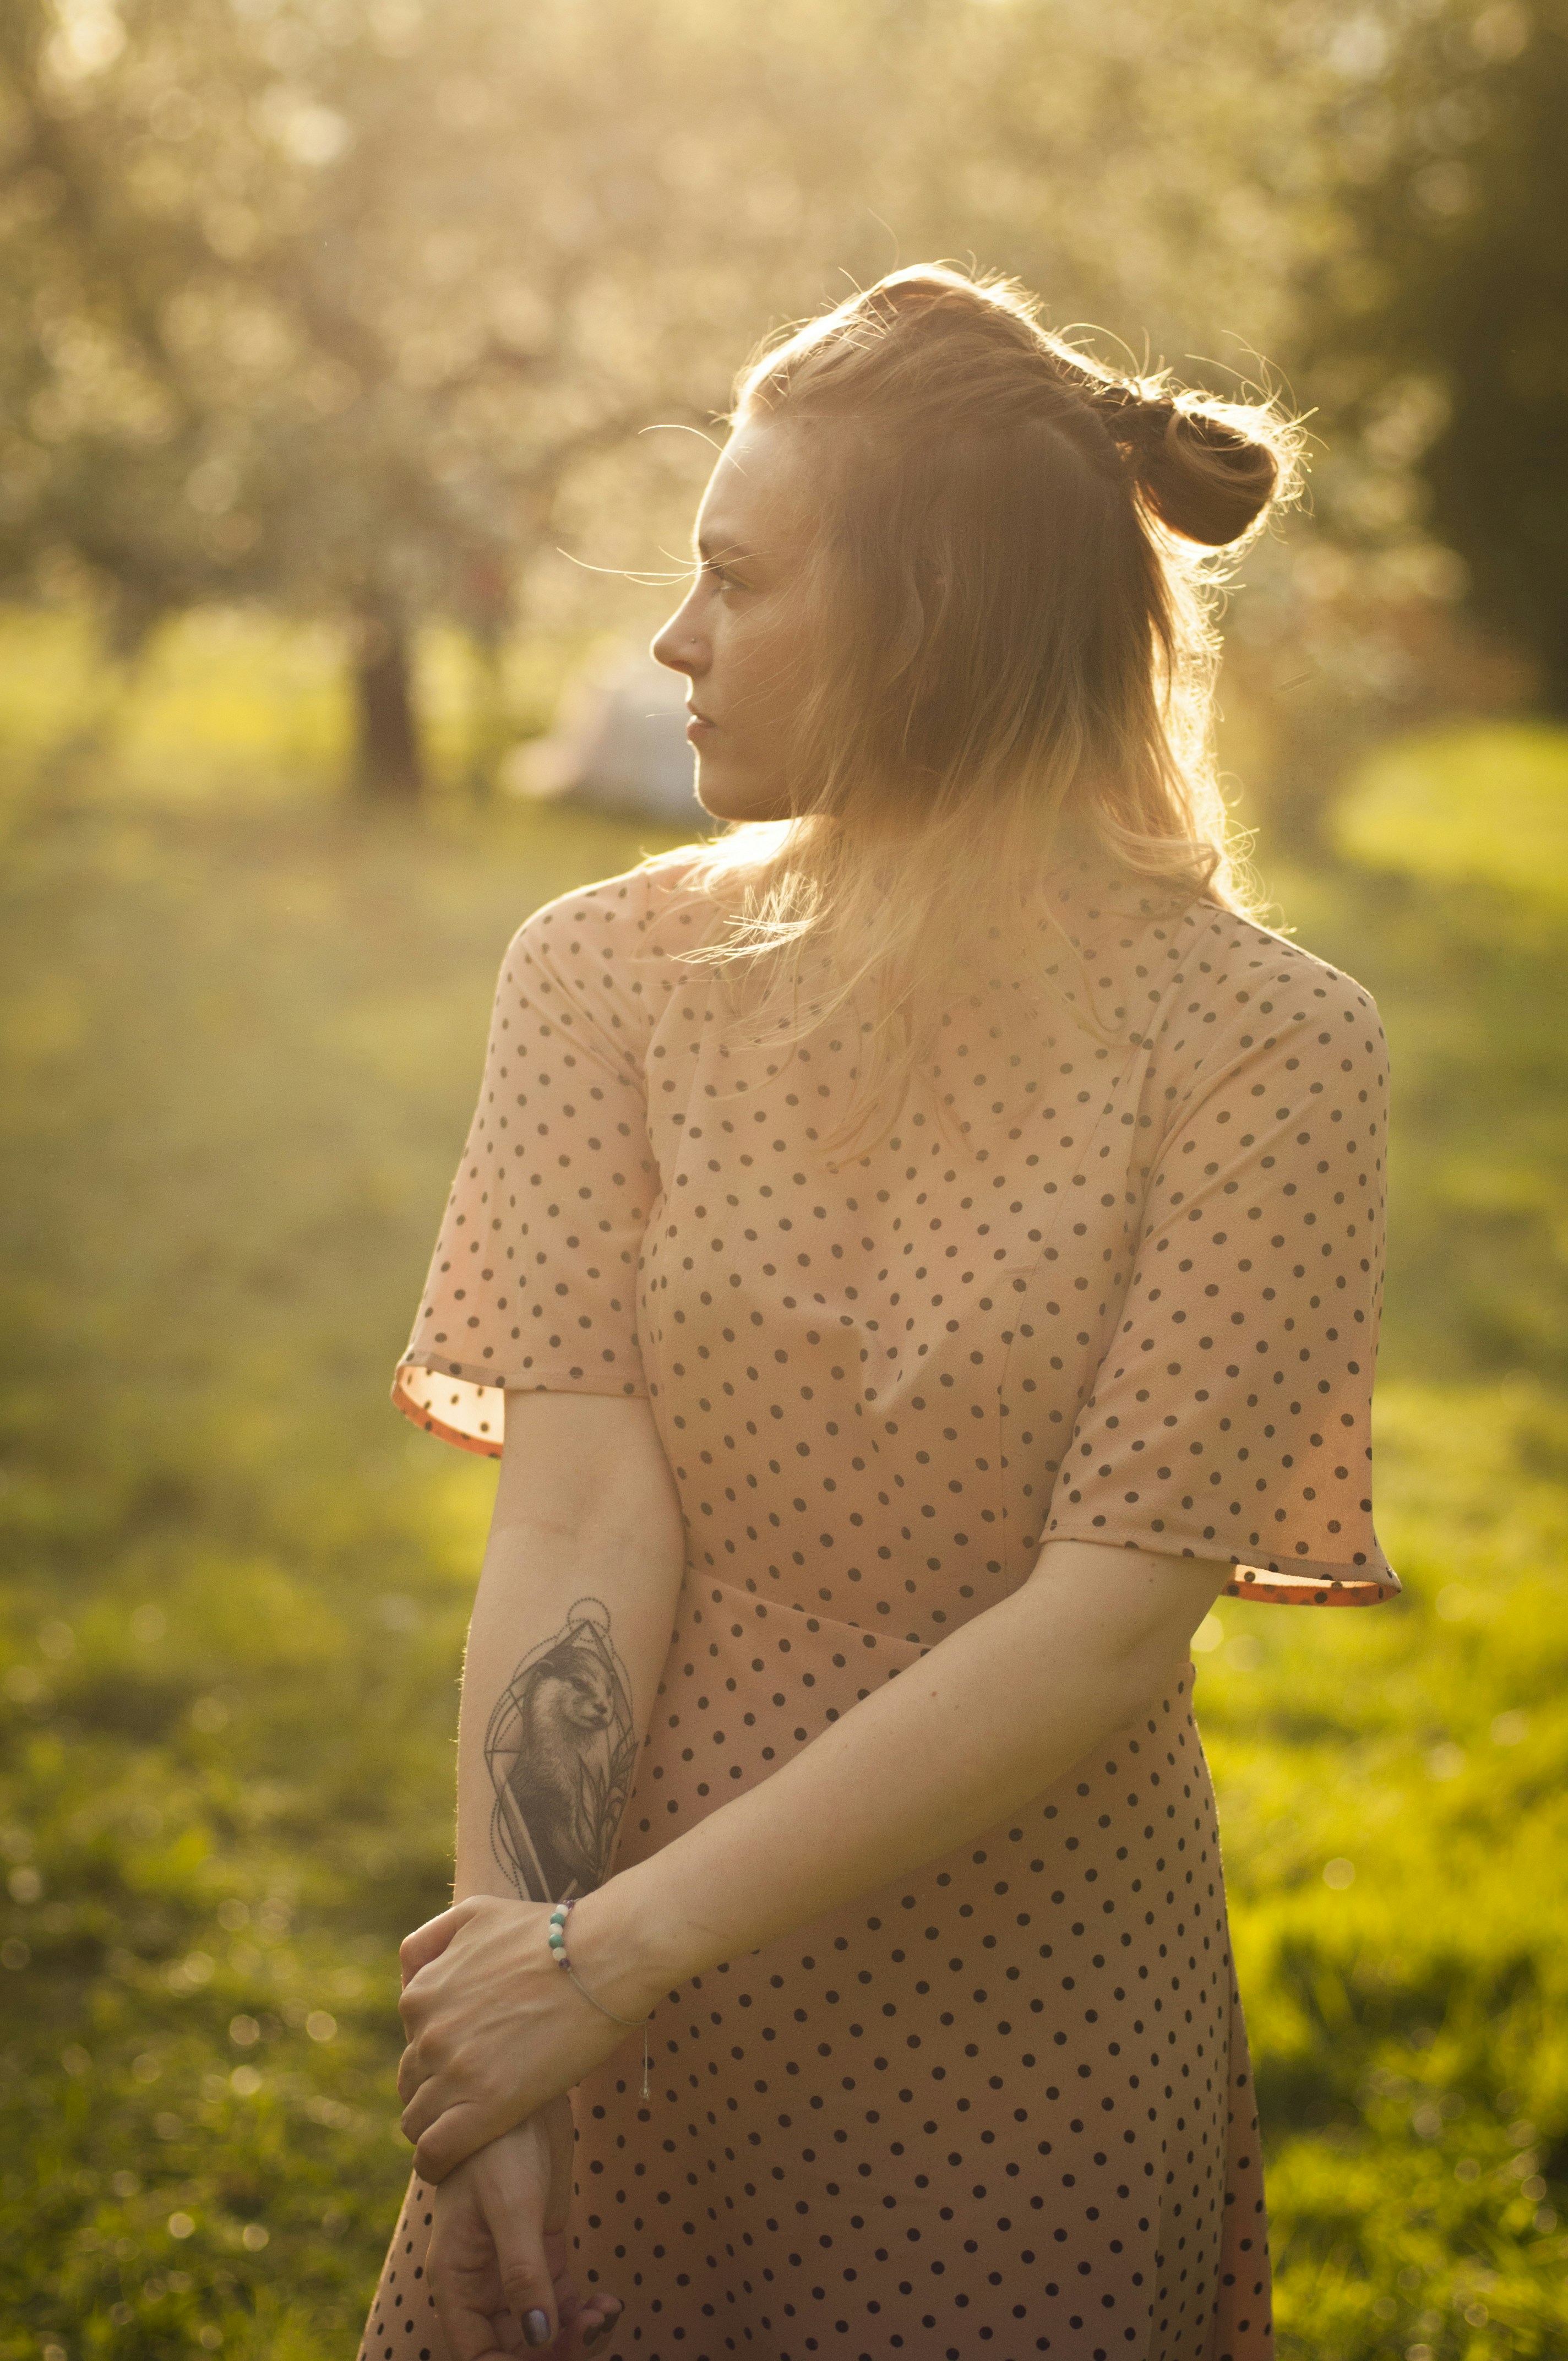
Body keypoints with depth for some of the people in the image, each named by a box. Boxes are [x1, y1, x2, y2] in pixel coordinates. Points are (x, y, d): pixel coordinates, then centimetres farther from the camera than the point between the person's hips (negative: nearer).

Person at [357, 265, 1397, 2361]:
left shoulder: (1263, 1050, -12)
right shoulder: (613, 973, -3)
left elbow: (1103, 1630, -18)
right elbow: (581, 1511, -11)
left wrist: (619, 1951, -21)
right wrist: (503, 2000, -20)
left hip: (1031, 2039, -2)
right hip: (634, 2022, 3)